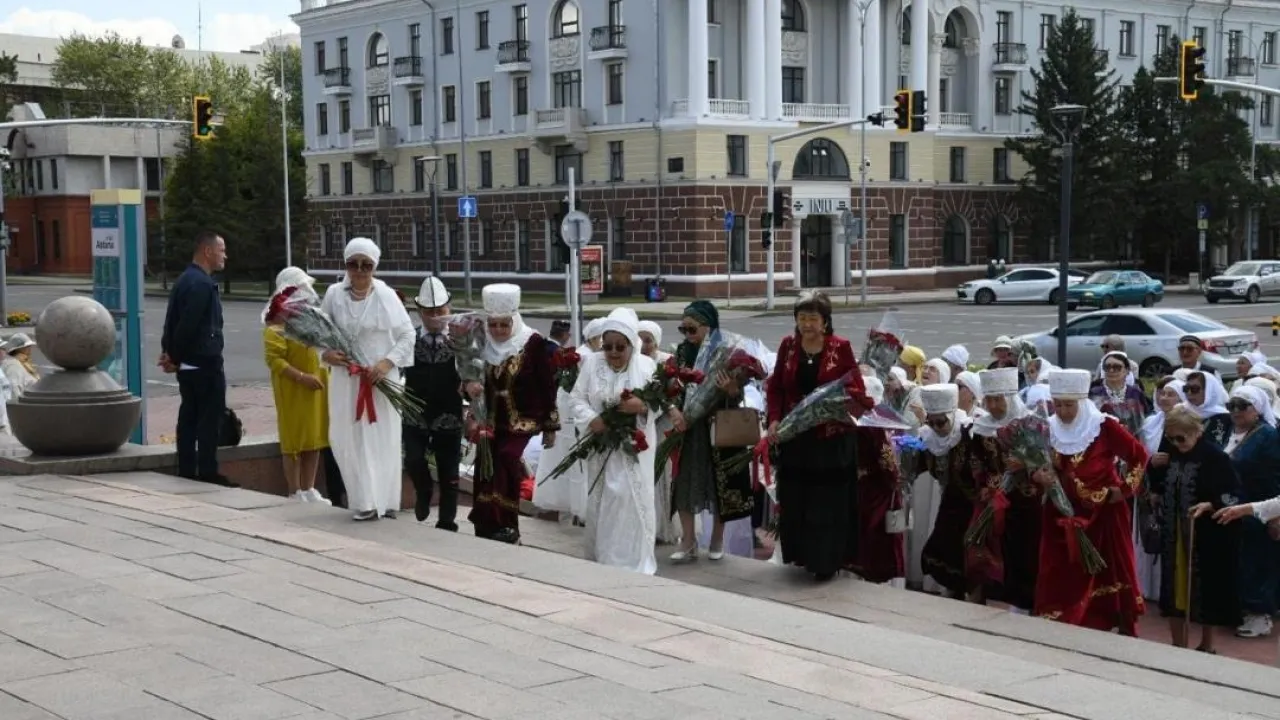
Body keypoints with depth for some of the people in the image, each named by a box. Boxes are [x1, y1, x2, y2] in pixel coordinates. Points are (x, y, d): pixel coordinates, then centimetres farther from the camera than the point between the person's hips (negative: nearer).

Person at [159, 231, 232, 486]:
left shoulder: (185, 280, 16)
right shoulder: (202, 284, -17)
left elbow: (172, 320, 15)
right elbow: (187, 325, -20)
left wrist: (169, 353, 8)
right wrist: (174, 356, -10)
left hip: (188, 364, 10)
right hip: (205, 362, -10)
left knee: (189, 416, 10)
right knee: (211, 417, -5)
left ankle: (187, 471, 13)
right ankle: (207, 472, -4)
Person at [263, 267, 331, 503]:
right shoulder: (278, 320, -10)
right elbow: (274, 358, -17)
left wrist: (327, 373, 13)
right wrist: (302, 377, -23)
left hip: (317, 389, 7)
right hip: (293, 391, -7)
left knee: (314, 440, 10)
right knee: (294, 442, -1)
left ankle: (309, 490, 18)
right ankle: (295, 494, 6)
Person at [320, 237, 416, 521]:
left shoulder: (386, 296, -6)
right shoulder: (334, 294, 1)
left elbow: (407, 336, -1)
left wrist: (387, 362, -14)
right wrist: (326, 353, -7)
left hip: (381, 379, -2)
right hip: (346, 379, 2)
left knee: (383, 440, 3)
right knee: (347, 439, 0)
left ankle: (385, 501, 14)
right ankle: (365, 502, 8)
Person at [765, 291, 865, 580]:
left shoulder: (841, 348, -6)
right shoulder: (788, 346, 4)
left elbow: (856, 388, -5)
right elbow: (775, 387, 6)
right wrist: (774, 420, -8)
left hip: (831, 439, -3)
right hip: (795, 437, 4)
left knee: (829, 500, 1)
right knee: (795, 499, 10)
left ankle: (827, 560, 10)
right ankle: (802, 554, 23)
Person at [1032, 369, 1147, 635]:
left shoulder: (1104, 426, -11)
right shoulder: (1047, 430, 0)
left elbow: (1139, 456, -3)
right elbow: (1036, 467, 6)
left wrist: (1125, 488, -7)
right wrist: (1037, 476, -15)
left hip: (1103, 515, -3)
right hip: (1061, 517, 3)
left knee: (1109, 575, 5)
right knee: (1061, 582, 0)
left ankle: (1124, 633, 16)